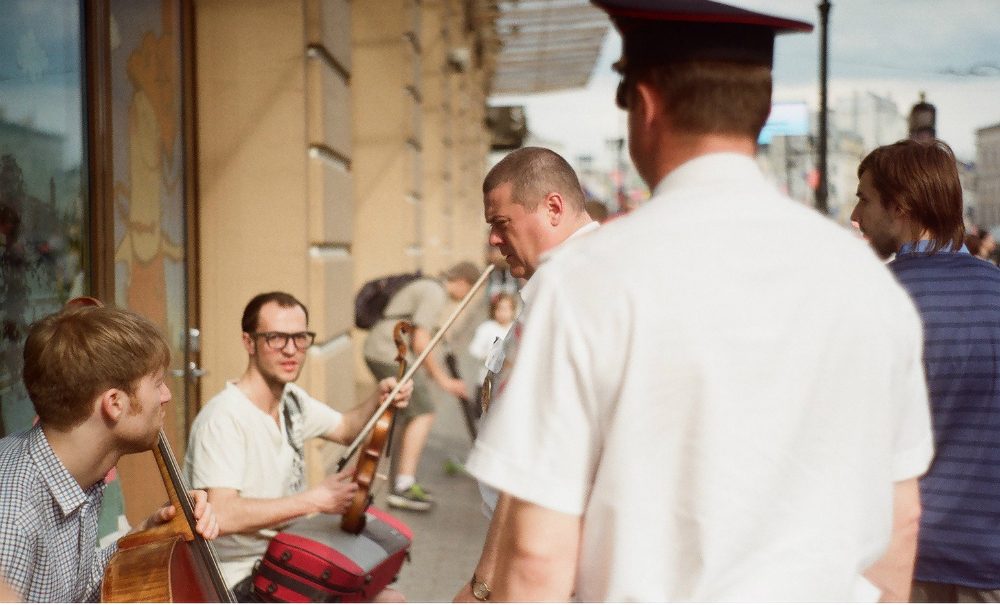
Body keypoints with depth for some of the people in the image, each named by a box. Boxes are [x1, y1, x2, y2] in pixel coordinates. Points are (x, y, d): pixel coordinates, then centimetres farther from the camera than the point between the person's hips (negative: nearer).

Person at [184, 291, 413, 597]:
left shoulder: (292, 400, 5)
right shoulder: (224, 417, -24)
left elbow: (346, 429, 22)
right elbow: (221, 516, -33)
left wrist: (378, 399, 1)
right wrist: (314, 500, -27)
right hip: (239, 580, -9)